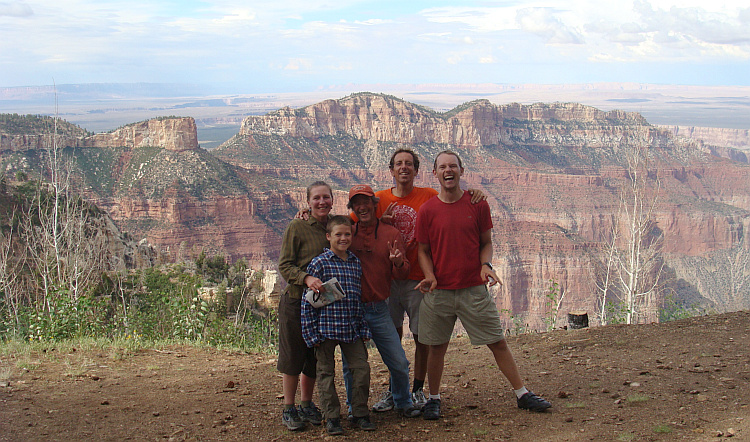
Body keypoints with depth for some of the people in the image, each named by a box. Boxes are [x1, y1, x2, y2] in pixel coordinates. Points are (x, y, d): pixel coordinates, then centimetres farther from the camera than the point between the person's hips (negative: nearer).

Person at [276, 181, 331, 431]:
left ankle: (307, 406, 27)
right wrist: (306, 278, -27)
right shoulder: (297, 228, -8)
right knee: (292, 356, 3)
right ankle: (289, 410, 14)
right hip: (296, 300, -4)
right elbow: (284, 265, -11)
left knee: (315, 358, 12)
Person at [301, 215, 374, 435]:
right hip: (326, 329, -4)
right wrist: (311, 333, -10)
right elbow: (308, 300, -6)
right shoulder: (319, 263, -6)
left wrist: (363, 328, 12)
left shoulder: (356, 263, 9)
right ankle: (332, 417, 16)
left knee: (362, 368, 3)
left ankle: (360, 413, 17)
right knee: (326, 372, 5)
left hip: (352, 329, 4)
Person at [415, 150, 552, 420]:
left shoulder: (478, 205, 1)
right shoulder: (427, 210, 0)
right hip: (439, 291, 0)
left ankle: (523, 395, 14)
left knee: (498, 342, 4)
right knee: (436, 347, 8)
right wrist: (430, 276, -12)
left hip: (474, 289, 0)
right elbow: (423, 251, 6)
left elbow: (486, 243, 8)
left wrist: (485, 265, -11)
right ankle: (433, 399, 24)